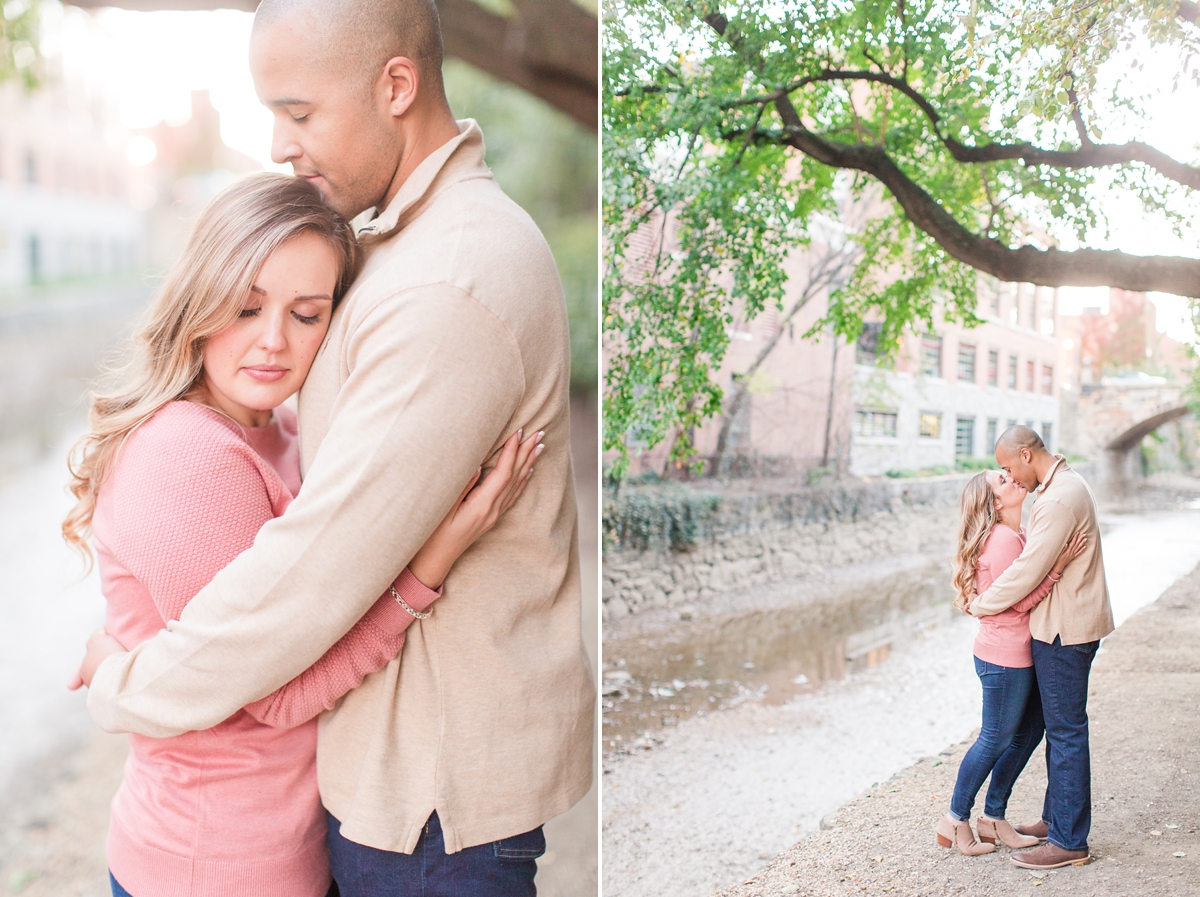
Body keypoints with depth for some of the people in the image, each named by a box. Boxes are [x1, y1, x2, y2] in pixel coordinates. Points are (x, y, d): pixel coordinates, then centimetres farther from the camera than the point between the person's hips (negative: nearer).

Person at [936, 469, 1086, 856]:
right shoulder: (1004, 540, -21)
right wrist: (1059, 565, -24)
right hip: (1005, 656, -10)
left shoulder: (1017, 534, 11)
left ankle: (993, 818, 27)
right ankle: (956, 820, 16)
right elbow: (1019, 601, -19)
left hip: (1016, 653, 10)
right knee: (995, 738, 2)